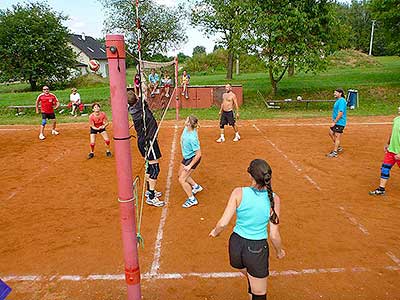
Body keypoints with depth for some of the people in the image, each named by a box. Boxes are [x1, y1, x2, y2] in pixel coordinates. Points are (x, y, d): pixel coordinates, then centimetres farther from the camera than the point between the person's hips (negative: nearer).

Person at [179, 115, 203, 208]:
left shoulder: (192, 138, -36)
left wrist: (190, 166, -25)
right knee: (180, 174, 24)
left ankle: (192, 199, 9)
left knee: (182, 180, -8)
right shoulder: (186, 128, -12)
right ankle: (196, 187, 44)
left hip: (193, 158, -9)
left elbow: (198, 154, -30)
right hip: (186, 157, 9)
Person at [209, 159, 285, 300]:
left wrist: (215, 232, 5)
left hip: (236, 245, 2)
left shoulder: (239, 193, -17)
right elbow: (274, 235, -11)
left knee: (252, 280, 33)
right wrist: (279, 251, 10)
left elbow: (223, 223, -18)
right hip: (257, 250, -2)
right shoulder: (274, 199, -16)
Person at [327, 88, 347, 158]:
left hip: (340, 122, -10)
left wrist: (335, 122, -22)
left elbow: (340, 113, -24)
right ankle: (338, 147, 30)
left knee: (337, 136, -5)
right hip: (336, 122, 10)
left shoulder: (341, 101, -18)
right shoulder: (338, 100, 13)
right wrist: (334, 120, 16)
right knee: (331, 133, 17)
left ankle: (335, 152, 0)